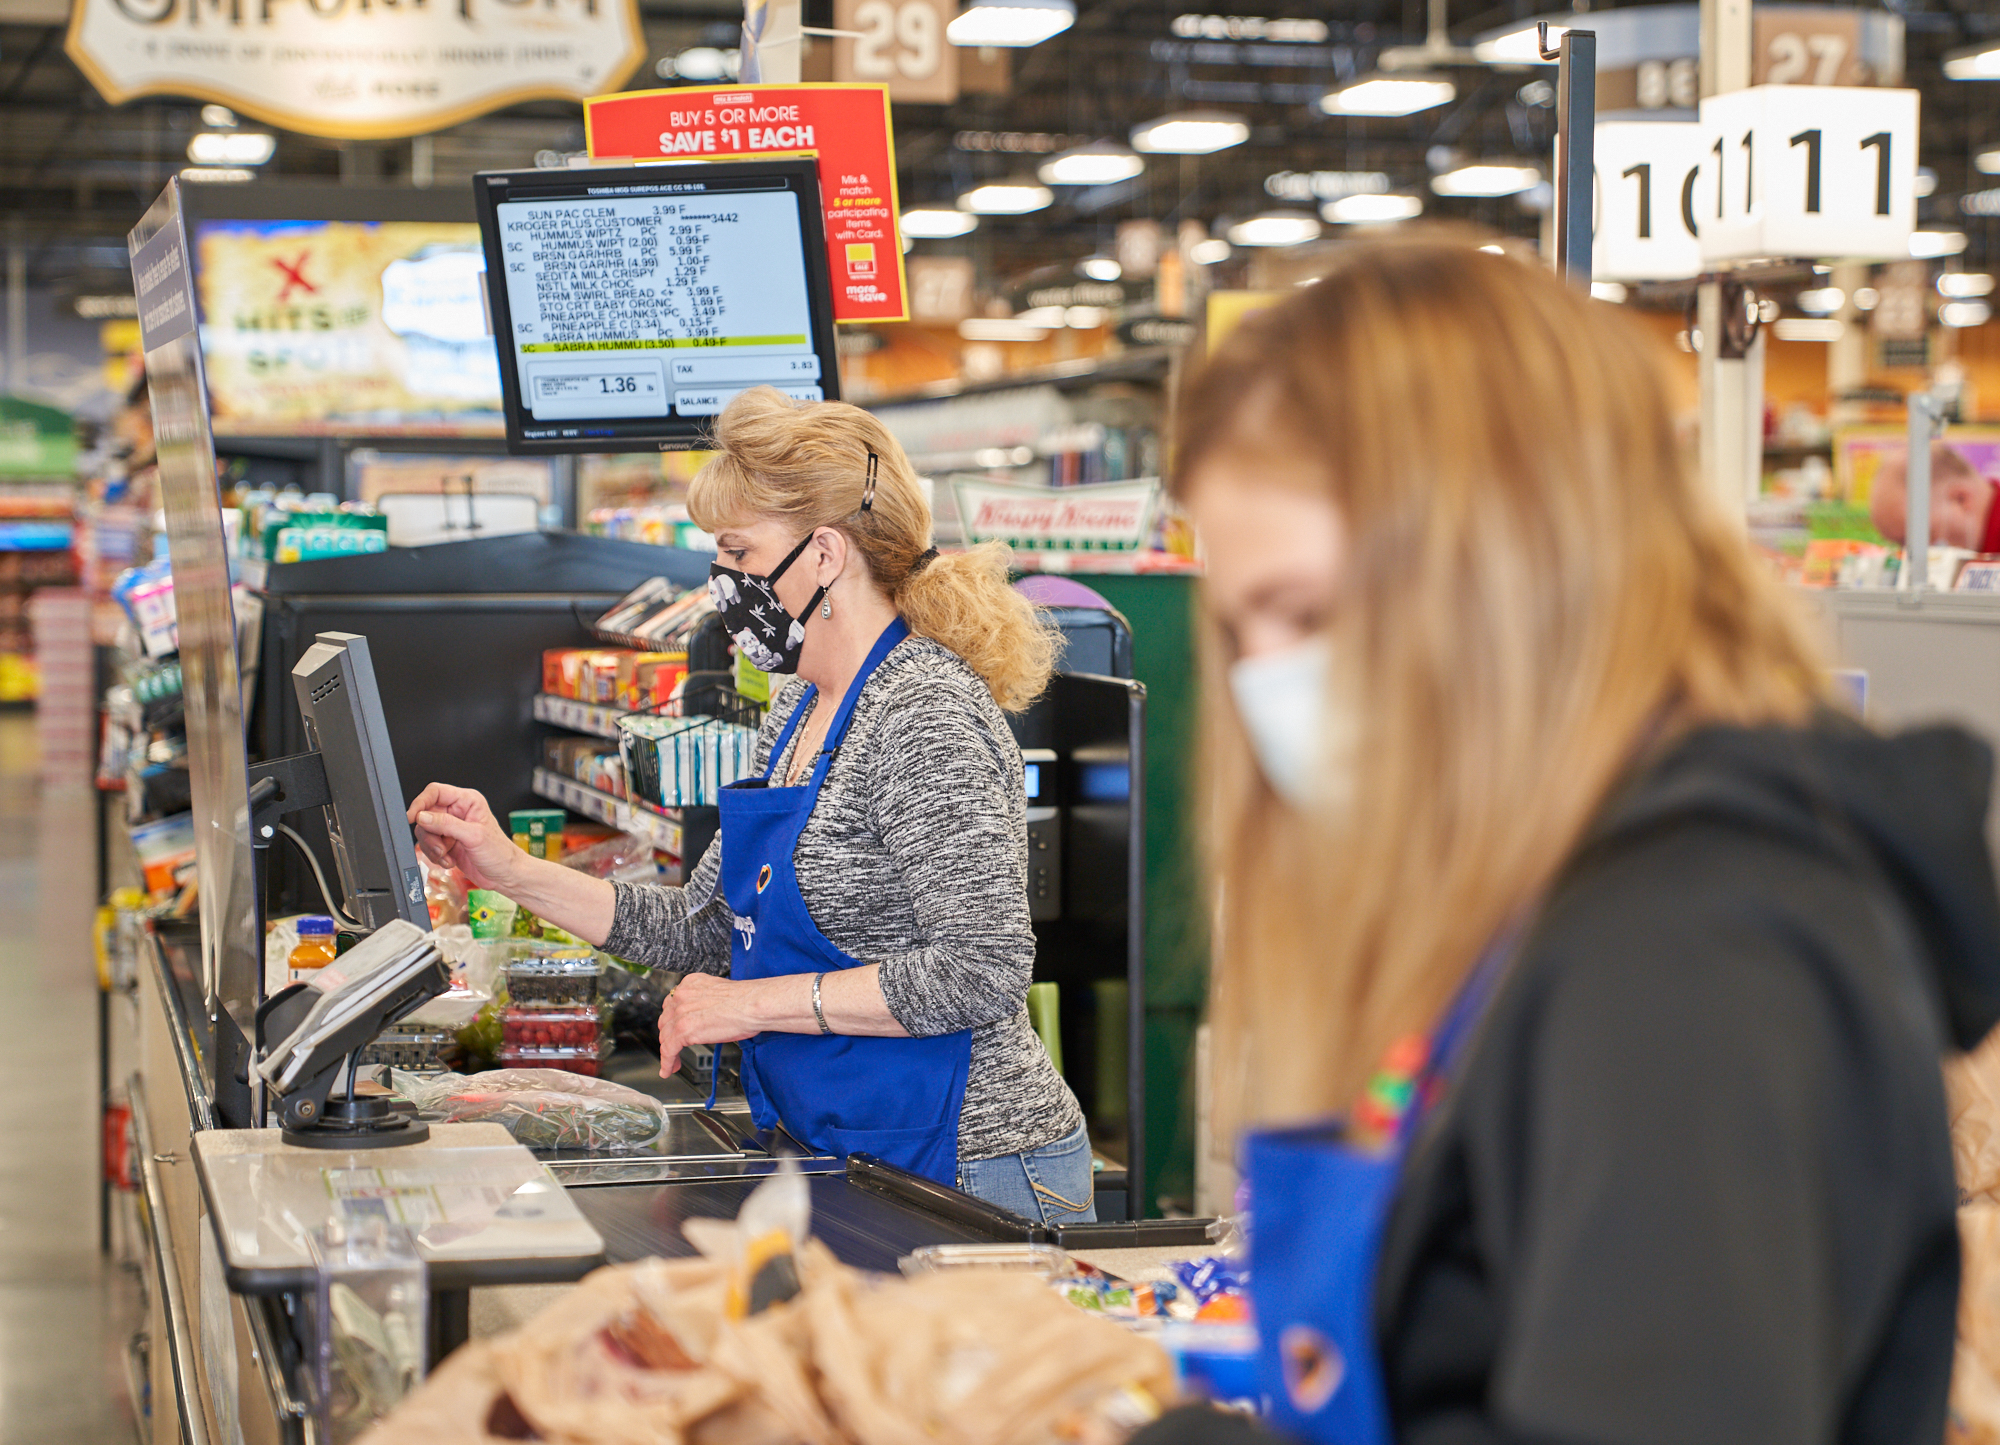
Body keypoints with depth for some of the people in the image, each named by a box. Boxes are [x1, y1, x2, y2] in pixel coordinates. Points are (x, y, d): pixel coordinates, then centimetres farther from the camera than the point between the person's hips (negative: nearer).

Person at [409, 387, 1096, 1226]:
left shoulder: (925, 717, -18)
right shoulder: (802, 708, 12)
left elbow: (983, 972, -25)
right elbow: (706, 930, 17)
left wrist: (760, 1003, -19)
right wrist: (512, 873, 9)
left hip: (969, 1179, -9)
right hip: (856, 1166, 9)